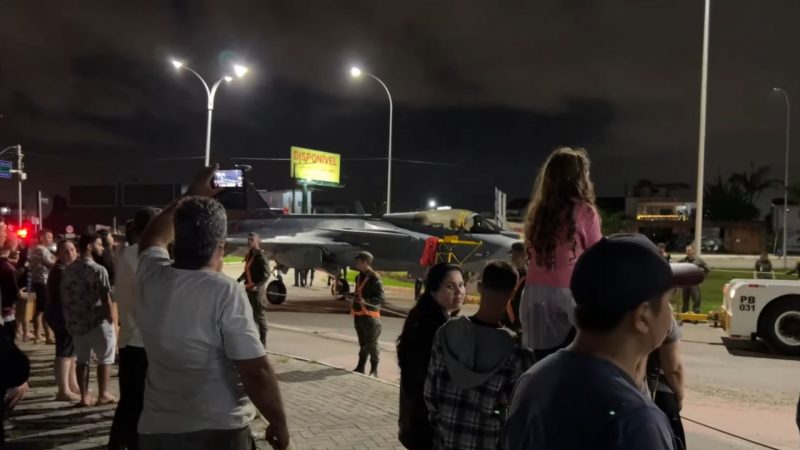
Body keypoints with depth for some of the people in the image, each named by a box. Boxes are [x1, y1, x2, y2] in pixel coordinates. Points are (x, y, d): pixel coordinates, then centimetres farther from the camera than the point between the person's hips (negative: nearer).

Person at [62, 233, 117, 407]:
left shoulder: (68, 270, 6)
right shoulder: (98, 270, -15)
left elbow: (64, 296, 10)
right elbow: (105, 298, -17)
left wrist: (69, 319, 17)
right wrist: (111, 319, -6)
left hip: (75, 322, 6)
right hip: (97, 322, -6)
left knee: (82, 360, 14)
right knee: (105, 359, 8)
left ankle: (85, 396, 15)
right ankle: (103, 394, 11)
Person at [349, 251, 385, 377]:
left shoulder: (374, 278, -14)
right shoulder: (359, 277, 12)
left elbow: (382, 298, -19)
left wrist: (366, 301, -28)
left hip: (370, 315, -8)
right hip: (359, 314, 8)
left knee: (372, 344, -4)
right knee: (362, 342, 18)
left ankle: (374, 371, 2)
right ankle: (361, 367, 27)